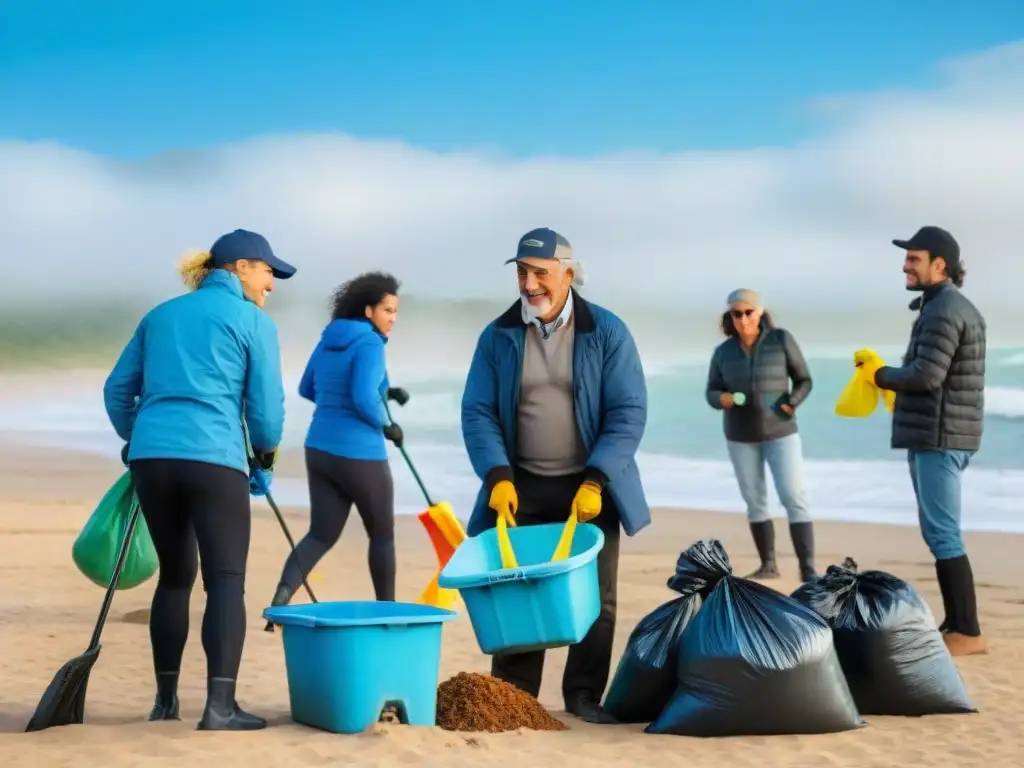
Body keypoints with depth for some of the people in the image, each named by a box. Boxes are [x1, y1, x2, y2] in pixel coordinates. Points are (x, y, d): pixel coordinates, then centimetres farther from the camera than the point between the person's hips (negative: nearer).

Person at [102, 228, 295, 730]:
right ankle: (220, 706, -14)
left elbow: (117, 389, 20)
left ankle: (165, 700, 19)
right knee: (226, 580, -4)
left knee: (175, 575, 17)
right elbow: (266, 405, 3)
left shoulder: (161, 314, 21)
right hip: (214, 460, -5)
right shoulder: (253, 321, 5)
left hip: (151, 458, 6)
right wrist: (266, 450, 22)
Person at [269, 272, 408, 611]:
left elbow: (307, 389, 21)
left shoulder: (327, 341, 10)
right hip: (360, 454, -7)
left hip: (320, 449, 7)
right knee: (382, 534, 12)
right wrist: (387, 425, -6)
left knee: (322, 534, 8)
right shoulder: (369, 344, -14)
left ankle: (283, 594, -14)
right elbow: (363, 399, -26)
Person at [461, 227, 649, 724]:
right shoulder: (497, 337, 0)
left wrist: (595, 481, -19)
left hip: (589, 487, -1)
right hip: (520, 487, 1)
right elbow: (477, 412, -3)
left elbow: (628, 412, -10)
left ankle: (585, 696, 12)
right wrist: (497, 476, -17)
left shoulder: (607, 332, -6)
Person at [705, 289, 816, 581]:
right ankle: (768, 565, 21)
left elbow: (804, 381, -3)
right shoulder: (723, 352, -3)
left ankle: (808, 570, -12)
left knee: (794, 499, -11)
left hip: (780, 433, -3)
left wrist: (788, 406, -20)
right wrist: (723, 398, -22)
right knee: (755, 501, 8)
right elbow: (712, 394, 1)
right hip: (741, 436, 3)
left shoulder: (781, 340, -10)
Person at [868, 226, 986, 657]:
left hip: (938, 436, -11)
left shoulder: (943, 311, -15)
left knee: (942, 533, -10)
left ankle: (967, 631, -9)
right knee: (940, 531, 13)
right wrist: (899, 393, 18)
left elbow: (926, 375, -23)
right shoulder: (957, 307, 18)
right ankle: (955, 624, 16)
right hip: (944, 434, 11)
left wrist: (881, 374, -8)